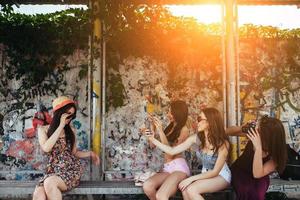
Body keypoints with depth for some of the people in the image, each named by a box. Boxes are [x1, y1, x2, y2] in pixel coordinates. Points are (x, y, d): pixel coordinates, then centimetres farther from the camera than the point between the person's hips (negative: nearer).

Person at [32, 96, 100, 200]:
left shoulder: (70, 130, 10)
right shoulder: (43, 129, 5)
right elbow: (46, 148, -14)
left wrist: (90, 153, 2)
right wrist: (61, 126, -11)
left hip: (72, 169, 0)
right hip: (53, 171, 0)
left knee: (50, 183, -33)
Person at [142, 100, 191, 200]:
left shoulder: (184, 130, -4)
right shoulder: (170, 127, 18)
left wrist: (160, 131, -15)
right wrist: (153, 126, 12)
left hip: (179, 167, -7)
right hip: (167, 168, 7)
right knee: (146, 186, -24)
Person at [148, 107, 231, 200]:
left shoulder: (222, 143, -24)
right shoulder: (196, 138, -11)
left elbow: (215, 172, -21)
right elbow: (172, 151, -6)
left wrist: (191, 178, -27)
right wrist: (153, 140, -14)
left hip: (221, 176, -5)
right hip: (206, 175, 5)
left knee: (191, 189, -29)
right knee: (185, 188, -26)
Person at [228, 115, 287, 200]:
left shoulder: (275, 155, -24)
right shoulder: (254, 135, -18)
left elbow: (257, 174, -36)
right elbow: (228, 131, -8)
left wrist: (258, 148, -44)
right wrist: (242, 128, -30)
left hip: (256, 181, -2)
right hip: (238, 172, 2)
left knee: (253, 192, -33)